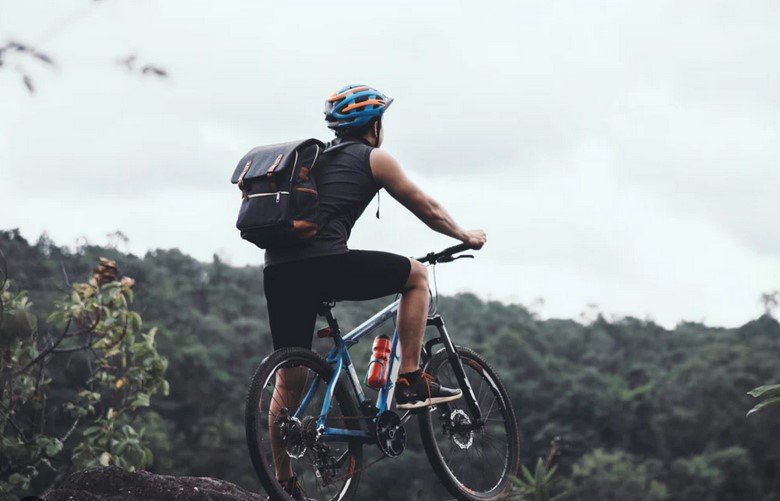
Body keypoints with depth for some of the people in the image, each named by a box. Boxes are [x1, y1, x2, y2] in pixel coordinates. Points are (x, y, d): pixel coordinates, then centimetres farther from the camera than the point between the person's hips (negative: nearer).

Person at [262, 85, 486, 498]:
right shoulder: (373, 159, 11)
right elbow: (427, 208, 19)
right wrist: (466, 237, 35)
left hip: (277, 272, 7)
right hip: (324, 263, -7)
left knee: (289, 380, 14)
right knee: (416, 275, 14)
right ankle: (411, 383, 10)